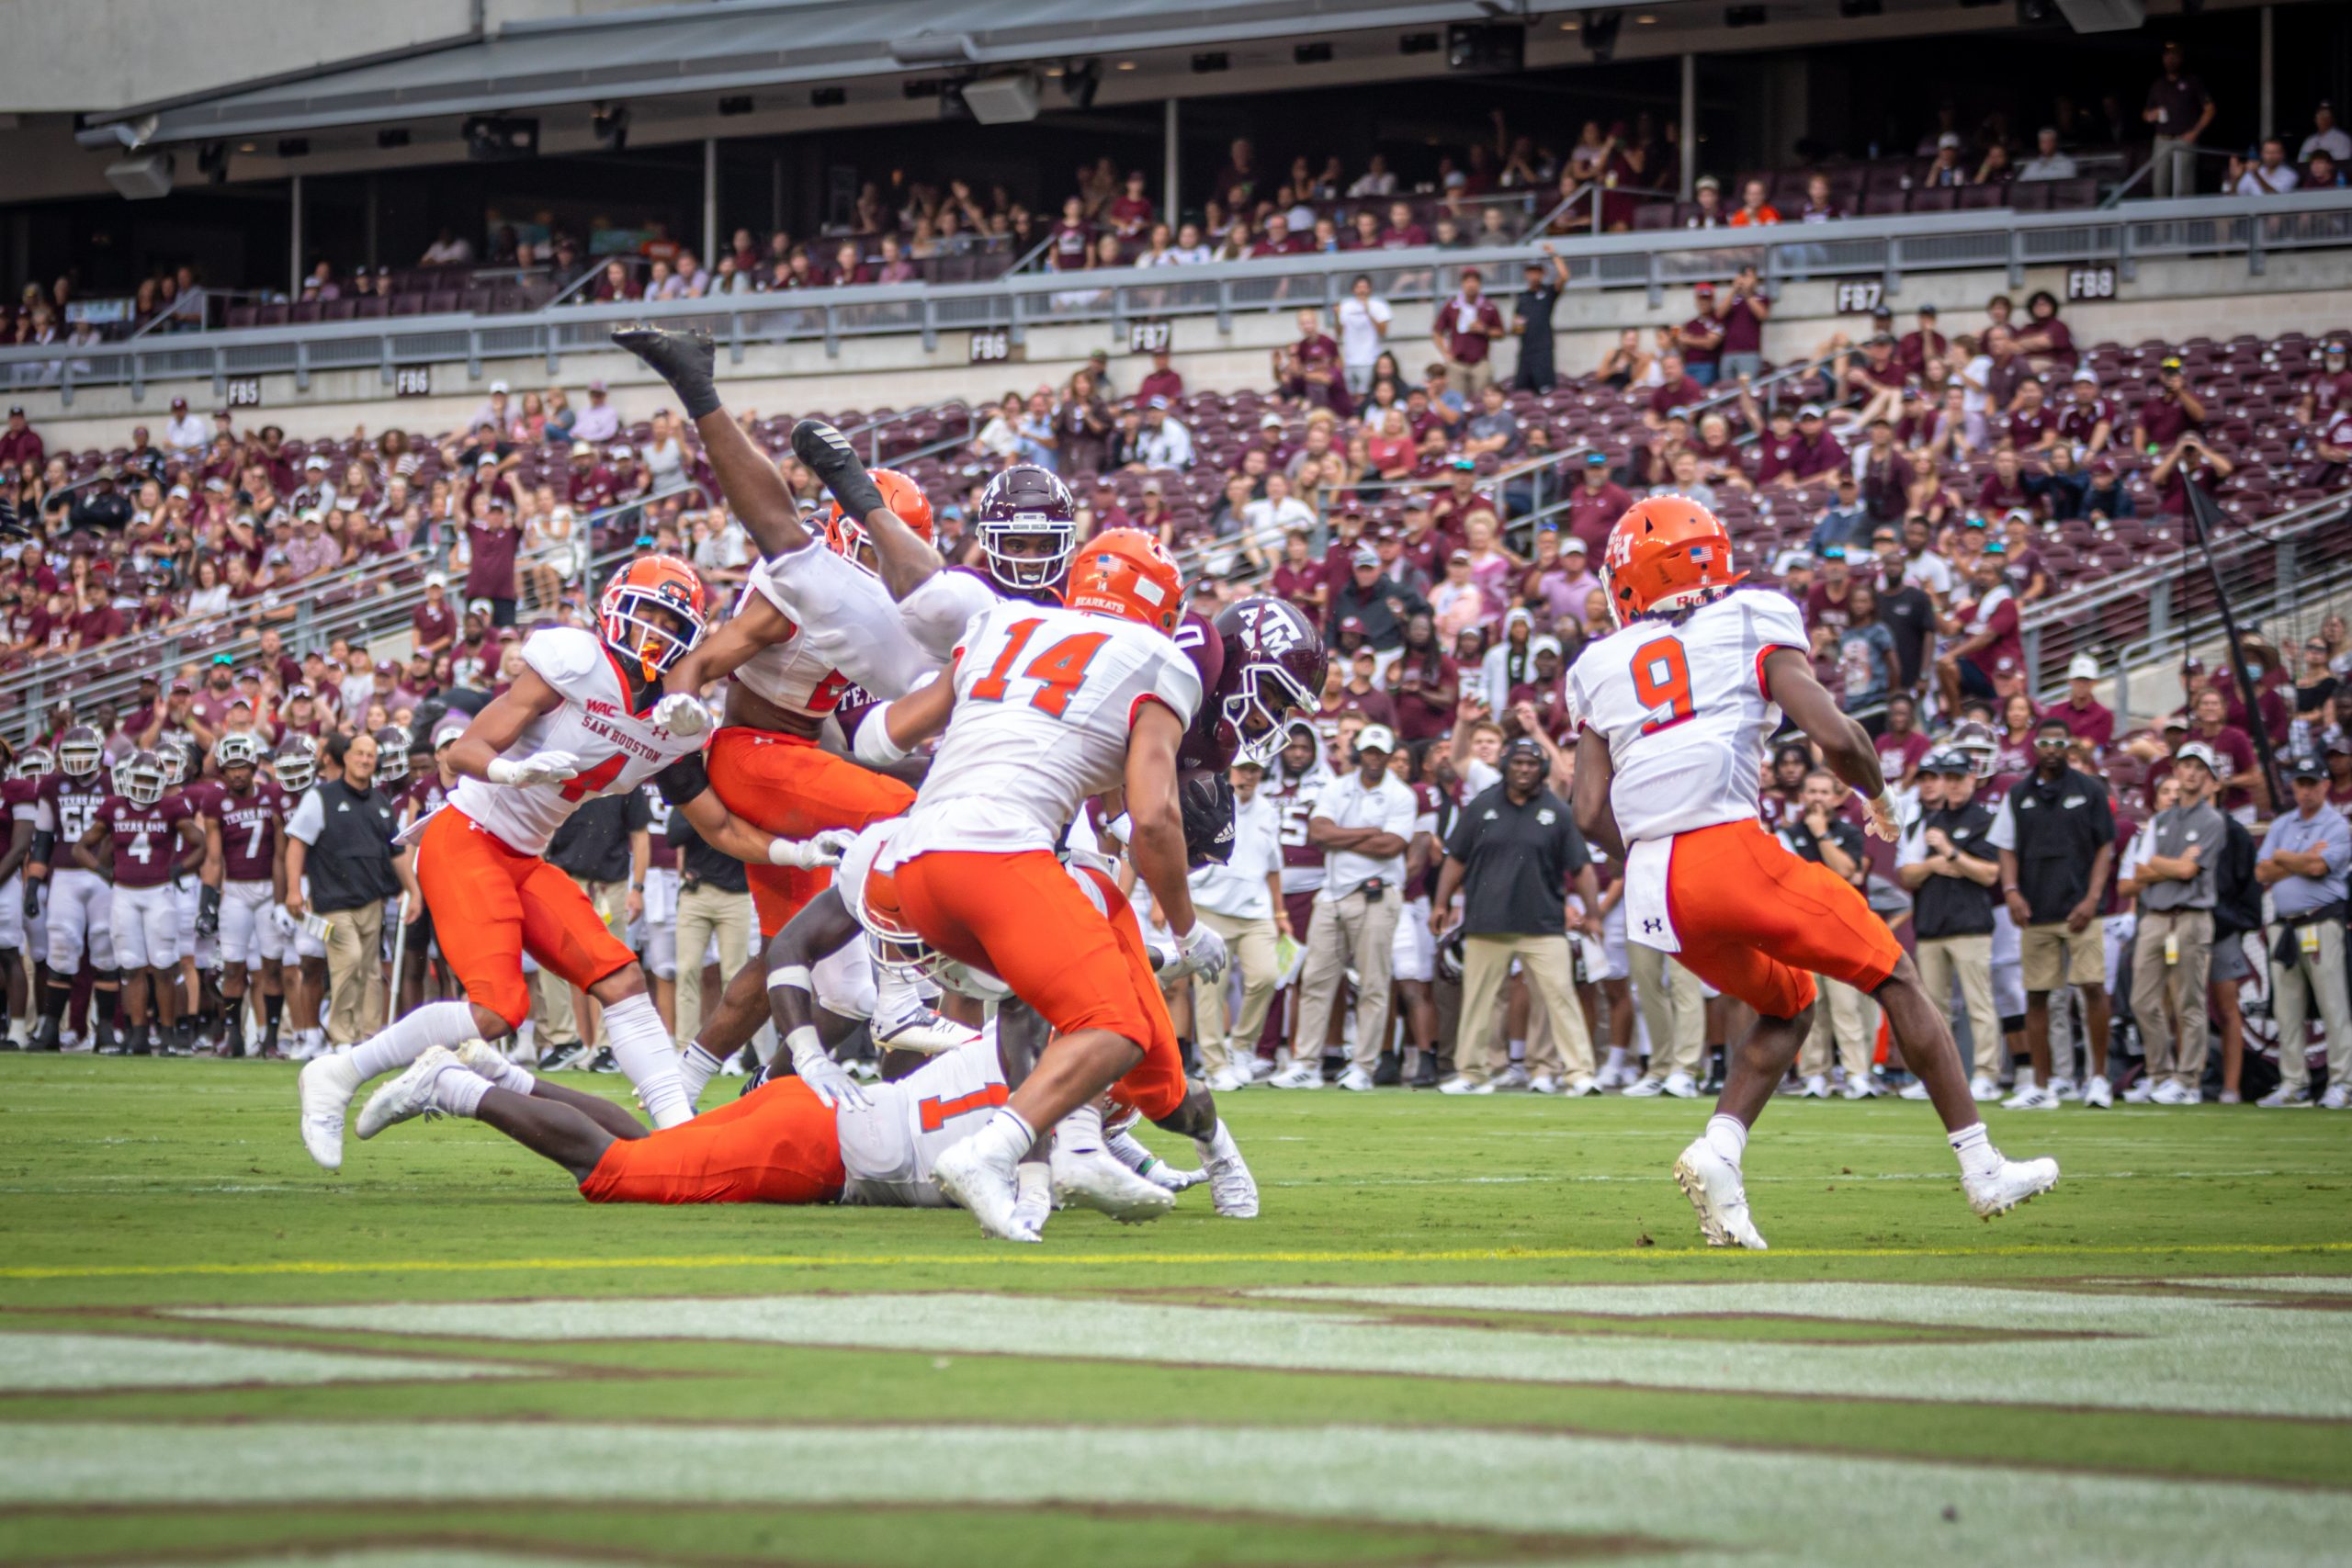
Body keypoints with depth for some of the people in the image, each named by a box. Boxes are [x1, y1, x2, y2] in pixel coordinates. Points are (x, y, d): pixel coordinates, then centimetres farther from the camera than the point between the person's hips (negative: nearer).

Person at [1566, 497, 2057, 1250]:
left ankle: (1719, 1149, 3)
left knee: (1787, 1005, 26)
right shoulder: (1751, 624, 7)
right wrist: (1879, 796, 15)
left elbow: (1590, 813, 8)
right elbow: (1836, 736, -5)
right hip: (1730, 848, -5)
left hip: (1656, 884, 5)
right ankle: (1982, 1167, 12)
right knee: (1895, 980, 12)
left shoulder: (1602, 669, 17)